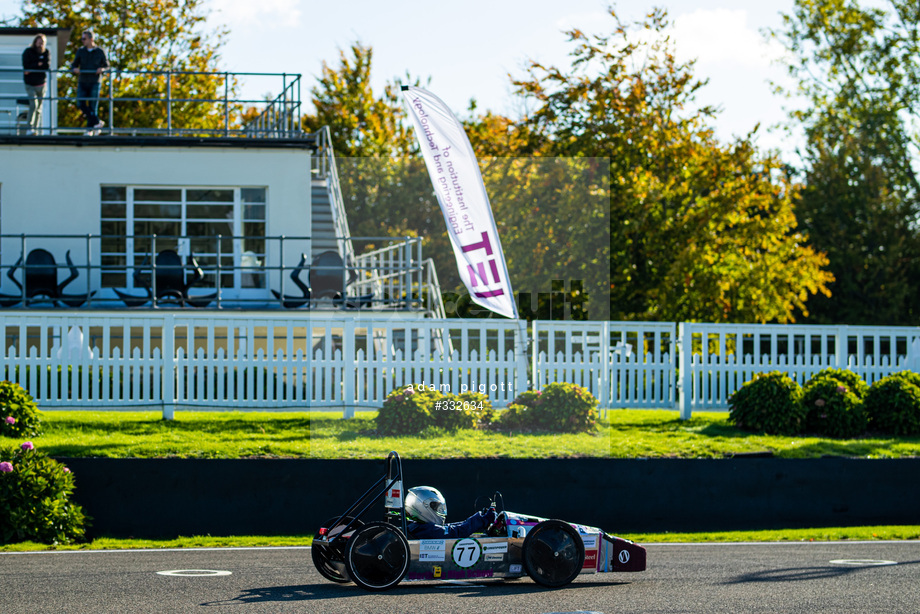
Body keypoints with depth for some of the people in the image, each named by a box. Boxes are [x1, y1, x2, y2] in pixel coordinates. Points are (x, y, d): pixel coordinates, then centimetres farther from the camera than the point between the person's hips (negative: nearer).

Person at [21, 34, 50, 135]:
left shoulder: (46, 53, 5)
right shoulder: (28, 52, -2)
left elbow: (47, 66, -11)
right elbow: (26, 66, -14)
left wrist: (32, 68, -14)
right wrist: (38, 64, -13)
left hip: (41, 84, 3)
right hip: (30, 84, -3)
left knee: (39, 108, 7)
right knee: (33, 105, -18)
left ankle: (35, 128, 15)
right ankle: (29, 128, -17)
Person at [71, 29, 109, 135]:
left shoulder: (100, 52, 2)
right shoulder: (80, 51, 7)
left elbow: (106, 65, 8)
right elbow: (73, 64, 11)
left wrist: (102, 69, -15)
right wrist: (74, 69, -13)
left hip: (94, 83, -2)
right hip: (82, 83, 2)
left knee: (92, 107, -3)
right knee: (81, 104, -13)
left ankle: (90, 129, 5)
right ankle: (97, 123, -4)